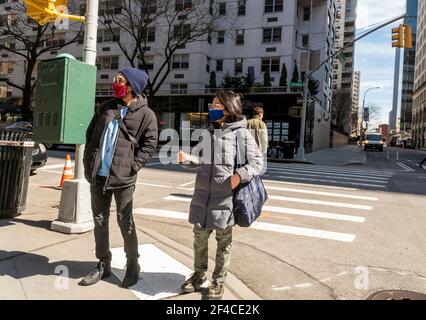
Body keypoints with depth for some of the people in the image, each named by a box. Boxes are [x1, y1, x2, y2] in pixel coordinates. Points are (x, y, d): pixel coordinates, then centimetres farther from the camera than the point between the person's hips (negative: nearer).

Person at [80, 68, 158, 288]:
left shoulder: (145, 114, -4)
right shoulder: (106, 107, 11)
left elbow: (149, 144, -6)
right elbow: (91, 134, 16)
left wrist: (132, 166, -15)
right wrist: (88, 162, 7)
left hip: (123, 178, -5)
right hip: (98, 176, 6)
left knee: (125, 222, 3)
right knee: (100, 221, 12)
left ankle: (132, 265, 20)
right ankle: (103, 265, 26)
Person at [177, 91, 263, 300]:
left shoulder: (241, 133, -7)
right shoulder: (209, 132, 13)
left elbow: (257, 163, -7)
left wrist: (239, 175, -22)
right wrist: (187, 159, 2)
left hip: (225, 198, -5)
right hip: (202, 196, 6)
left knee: (223, 241, 10)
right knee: (199, 237, 15)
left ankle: (218, 282, 27)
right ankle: (199, 275, 35)